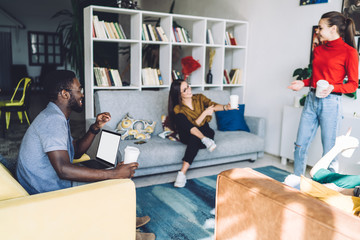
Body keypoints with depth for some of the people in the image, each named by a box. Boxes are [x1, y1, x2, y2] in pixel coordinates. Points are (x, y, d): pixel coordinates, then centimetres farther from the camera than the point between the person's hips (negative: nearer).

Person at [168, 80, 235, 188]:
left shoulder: (199, 98, 3)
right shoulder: (178, 109, -6)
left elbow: (213, 105, -16)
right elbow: (191, 126, -14)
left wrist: (225, 107, -36)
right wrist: (205, 113, -23)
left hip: (205, 132, 1)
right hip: (188, 136, -1)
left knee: (194, 139, -37)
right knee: (180, 117, -31)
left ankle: (183, 172, -41)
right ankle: (205, 140, -42)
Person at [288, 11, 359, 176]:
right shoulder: (318, 50, 13)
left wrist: (332, 88, -21)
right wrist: (303, 83, 6)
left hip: (330, 102, -6)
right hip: (311, 100, 6)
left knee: (329, 151, 2)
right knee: (300, 145, 9)